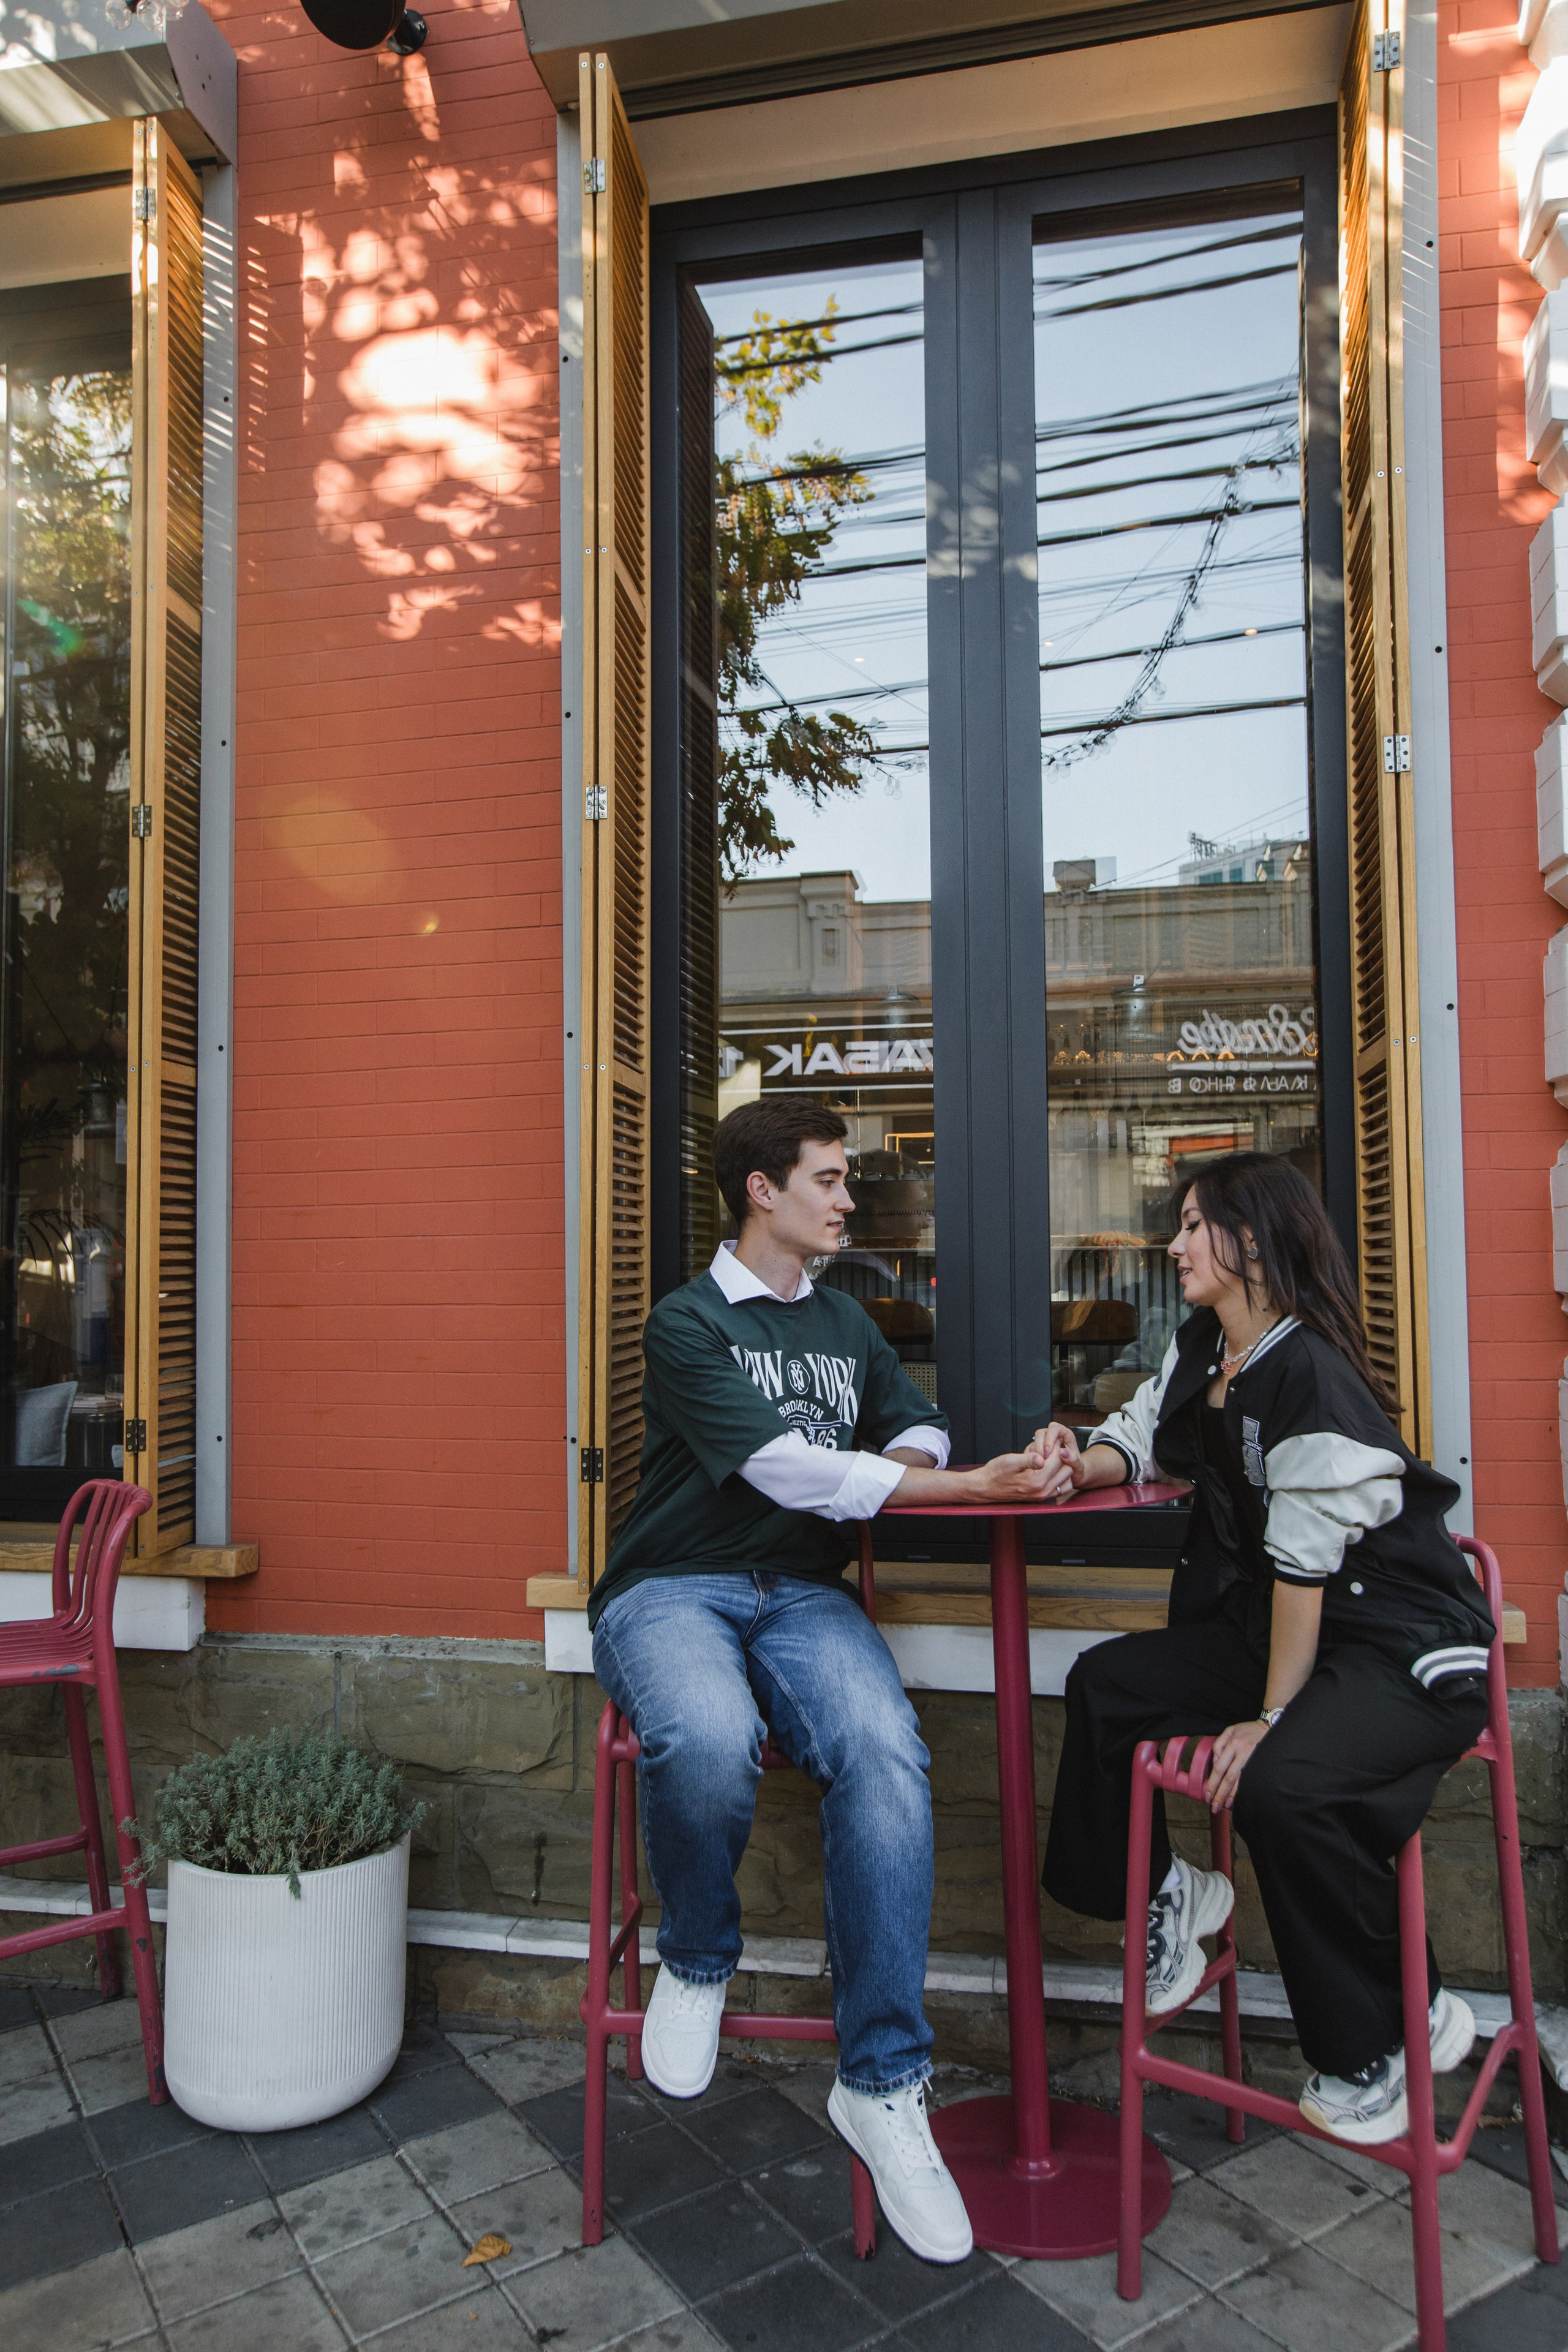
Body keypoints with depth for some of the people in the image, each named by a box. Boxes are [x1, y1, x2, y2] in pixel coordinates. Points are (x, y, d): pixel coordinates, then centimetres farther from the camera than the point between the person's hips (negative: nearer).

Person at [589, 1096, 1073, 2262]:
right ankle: (697, 1961, -2)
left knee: (886, 1751, -27)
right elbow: (787, 1468, -14)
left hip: (802, 1591, 4)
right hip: (673, 1589, -4)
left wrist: (905, 1462, -8)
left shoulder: (848, 1321, 19)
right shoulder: (686, 1322, -3)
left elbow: (918, 1431, 18)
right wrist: (968, 1486, -16)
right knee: (710, 1741, -36)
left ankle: (882, 2083, -13)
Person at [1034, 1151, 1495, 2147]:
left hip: (1406, 1649, -9)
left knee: (1281, 1785, -31)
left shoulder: (1310, 1374, -24)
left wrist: (1273, 1715, -20)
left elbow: (1305, 1561, -24)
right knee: (1107, 1683, 2)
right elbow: (1143, 1441, 13)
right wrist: (1079, 1461, -10)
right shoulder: (1202, 1350, 4)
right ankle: (1164, 1895, 23)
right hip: (1276, 1625, 9)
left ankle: (1399, 2028, -3)